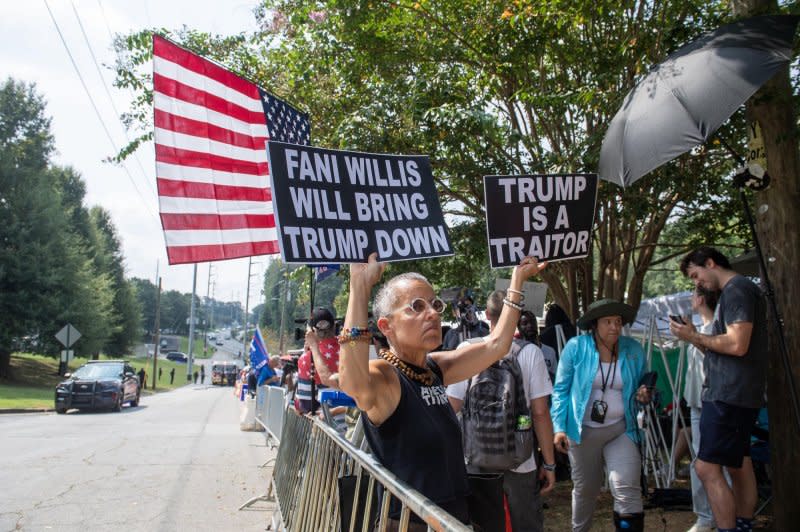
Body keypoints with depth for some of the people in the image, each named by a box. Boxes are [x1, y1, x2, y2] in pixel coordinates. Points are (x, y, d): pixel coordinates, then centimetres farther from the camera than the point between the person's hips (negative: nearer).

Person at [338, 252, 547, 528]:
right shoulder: (383, 376, -19)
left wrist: (518, 278, 14)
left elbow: (496, 345, 11)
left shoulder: (435, 368, 3)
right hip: (410, 523, -8)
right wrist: (360, 286, -44)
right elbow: (353, 382, -42)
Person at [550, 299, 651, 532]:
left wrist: (644, 396, -9)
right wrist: (559, 428, -11)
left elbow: (640, 388, 15)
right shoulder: (576, 347, -7)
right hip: (583, 431, -1)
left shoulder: (634, 350, 1)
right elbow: (561, 389, -4)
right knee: (585, 489, 15)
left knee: (628, 490, -15)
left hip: (621, 430, 1)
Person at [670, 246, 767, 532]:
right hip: (733, 394, 11)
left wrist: (694, 337, -11)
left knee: (707, 468, -12)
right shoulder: (736, 291, 19)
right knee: (738, 466, 16)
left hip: (729, 395, -11)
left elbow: (737, 345, -22)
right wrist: (695, 337, 6)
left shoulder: (737, 289, -12)